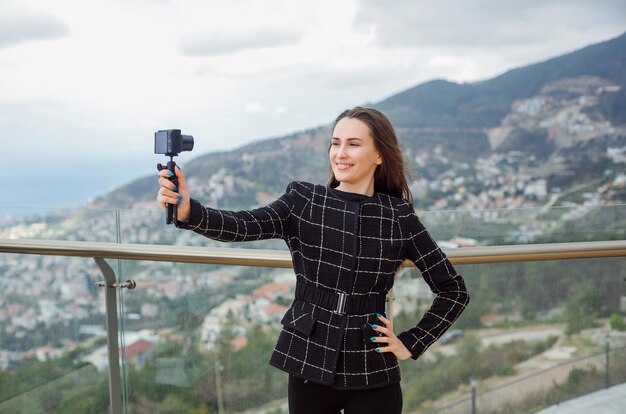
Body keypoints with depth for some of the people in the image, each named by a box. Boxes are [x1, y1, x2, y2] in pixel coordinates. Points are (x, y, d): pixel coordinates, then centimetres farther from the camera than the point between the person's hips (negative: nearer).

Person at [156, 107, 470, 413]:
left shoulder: (399, 216, -1)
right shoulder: (303, 201, -2)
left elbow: (454, 290, 5)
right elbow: (242, 226, -20)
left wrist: (411, 344, -1)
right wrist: (188, 211, -37)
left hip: (373, 375, 0)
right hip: (309, 365, 0)